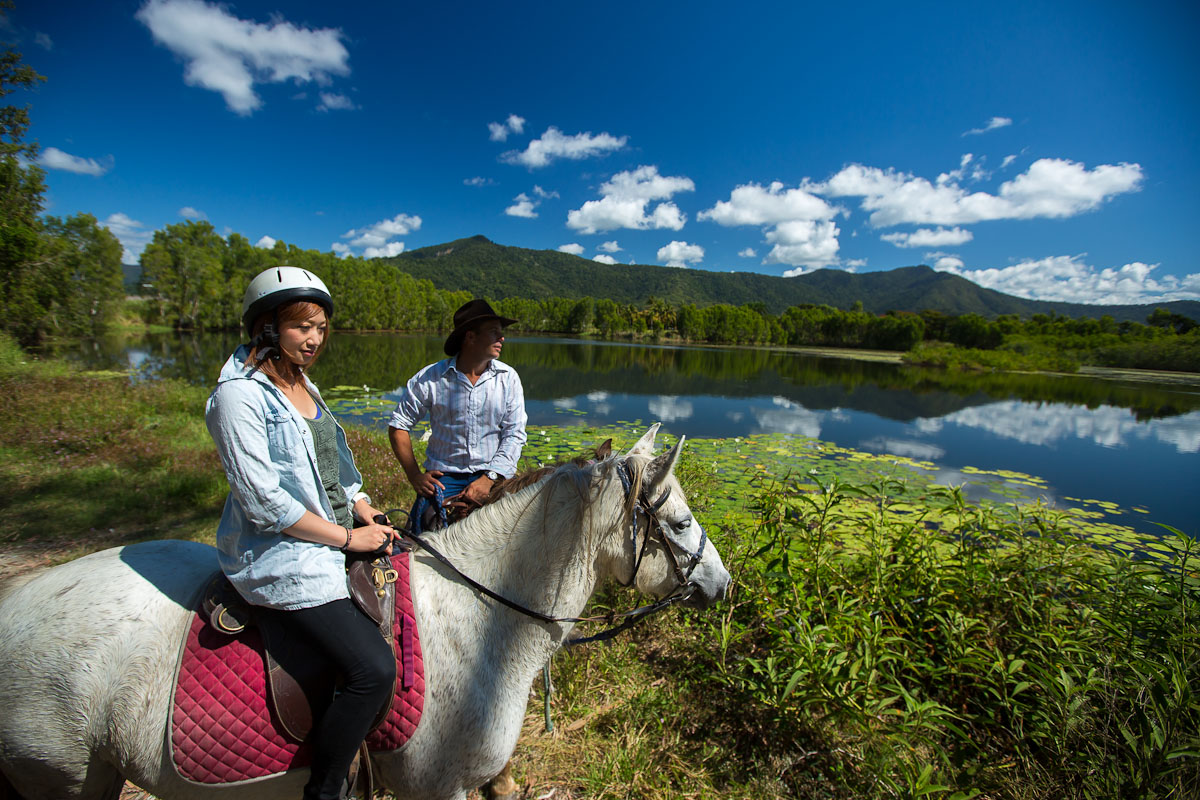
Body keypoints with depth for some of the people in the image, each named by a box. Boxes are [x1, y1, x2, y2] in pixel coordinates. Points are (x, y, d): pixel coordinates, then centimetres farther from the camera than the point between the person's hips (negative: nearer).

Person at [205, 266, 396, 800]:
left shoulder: (300, 384, 10)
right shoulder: (240, 395, -16)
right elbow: (264, 501, -20)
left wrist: (367, 513, 4)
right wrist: (348, 537, -15)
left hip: (332, 541, 9)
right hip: (282, 561, -9)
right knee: (374, 668, -18)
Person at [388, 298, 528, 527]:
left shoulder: (508, 378, 0)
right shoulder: (430, 378, -3)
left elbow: (515, 434, -2)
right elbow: (399, 425, 5)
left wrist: (489, 479, -12)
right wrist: (414, 474, -3)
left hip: (494, 474, 2)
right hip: (444, 475, -1)